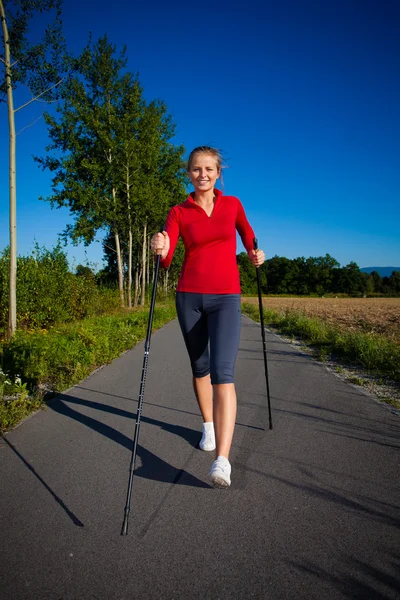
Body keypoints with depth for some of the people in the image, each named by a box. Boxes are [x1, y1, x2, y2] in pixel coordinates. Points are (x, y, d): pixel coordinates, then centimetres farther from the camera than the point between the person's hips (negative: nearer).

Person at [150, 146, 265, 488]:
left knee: (222, 372, -17)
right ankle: (209, 427, 38)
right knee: (199, 367, 15)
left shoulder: (232, 204, 7)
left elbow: (248, 235, 24)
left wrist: (255, 254, 5)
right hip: (189, 297, 2)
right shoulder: (178, 213, 3)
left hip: (225, 299, -2)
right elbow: (166, 260, -9)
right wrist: (161, 251, -31)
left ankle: (223, 460, -21)